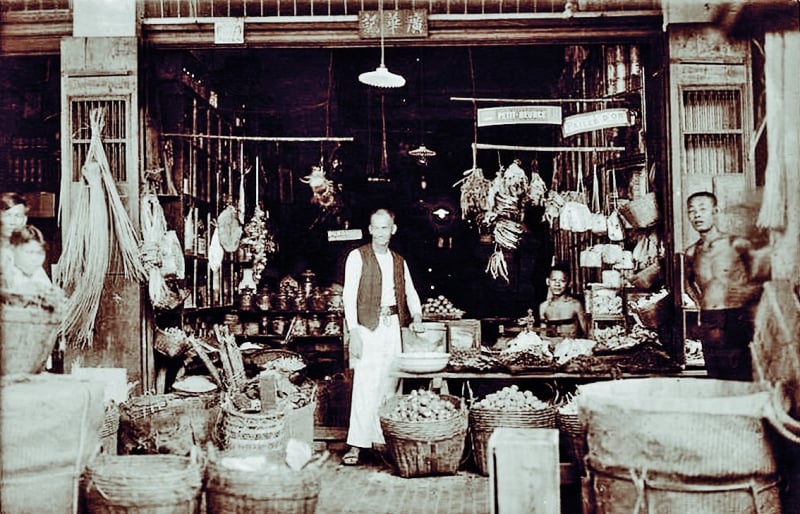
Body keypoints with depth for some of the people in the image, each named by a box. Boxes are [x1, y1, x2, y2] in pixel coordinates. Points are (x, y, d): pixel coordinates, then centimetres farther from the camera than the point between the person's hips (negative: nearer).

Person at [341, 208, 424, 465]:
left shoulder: (399, 261, 18)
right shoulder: (357, 256, 1)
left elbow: (410, 292, 20)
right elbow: (349, 296, -6)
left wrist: (417, 316, 0)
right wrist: (353, 332, -15)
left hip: (393, 326, 5)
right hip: (368, 326, -5)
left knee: (389, 384, 5)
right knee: (365, 384, -12)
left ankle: (382, 438, 13)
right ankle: (356, 444, -10)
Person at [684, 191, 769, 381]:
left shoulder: (736, 244, -3)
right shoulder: (691, 253, 10)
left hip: (737, 320, -4)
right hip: (709, 325, 4)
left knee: (742, 379, -7)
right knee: (716, 379, 7)